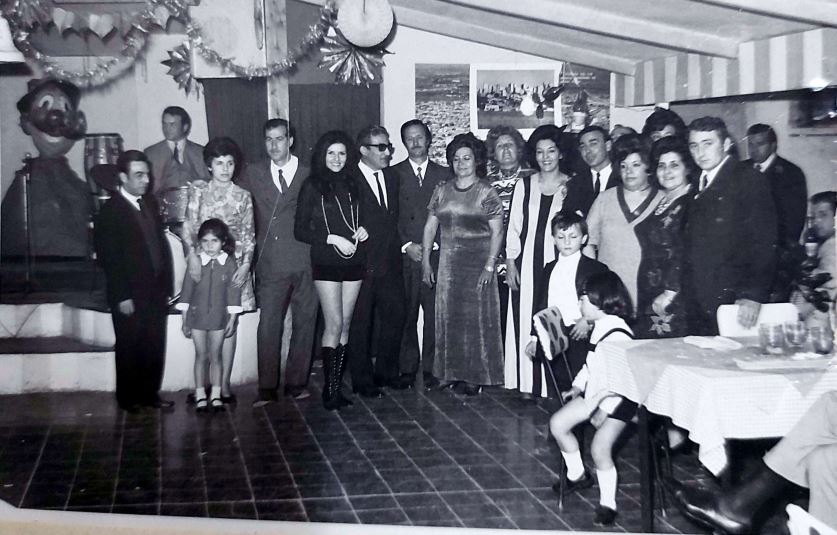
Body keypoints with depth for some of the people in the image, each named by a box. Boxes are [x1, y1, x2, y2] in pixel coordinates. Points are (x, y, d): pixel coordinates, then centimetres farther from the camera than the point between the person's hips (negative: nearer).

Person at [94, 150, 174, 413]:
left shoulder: (150, 203, 9)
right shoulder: (111, 211, -11)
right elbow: (108, 258, -12)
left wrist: (166, 284, 6)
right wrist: (122, 297, -15)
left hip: (156, 292, 6)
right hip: (130, 297, -6)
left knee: (155, 347, 11)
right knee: (129, 349, 8)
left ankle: (150, 393, 24)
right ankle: (128, 398, 21)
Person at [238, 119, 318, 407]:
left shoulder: (309, 175, 7)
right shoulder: (252, 174, 9)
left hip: (305, 262, 0)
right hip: (270, 264, 0)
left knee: (304, 323, 5)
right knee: (268, 326, -4)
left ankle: (296, 383, 16)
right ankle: (267, 388, 3)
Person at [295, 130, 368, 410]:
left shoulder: (353, 185, 12)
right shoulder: (312, 186, -1)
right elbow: (300, 230, -3)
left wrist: (363, 230, 1)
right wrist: (333, 239, -13)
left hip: (353, 261, 5)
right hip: (326, 263, -4)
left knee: (345, 325, 5)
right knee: (334, 324, -9)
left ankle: (337, 385, 11)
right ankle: (329, 389, -2)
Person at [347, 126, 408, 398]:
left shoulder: (391, 178, 13)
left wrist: (402, 245, 8)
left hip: (390, 262, 6)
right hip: (361, 263, -6)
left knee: (394, 316, 10)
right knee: (360, 322, 3)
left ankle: (386, 372, 26)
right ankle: (362, 380, 14)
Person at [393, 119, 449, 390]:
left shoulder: (444, 174, 12)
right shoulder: (394, 174, 9)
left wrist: (433, 245, -5)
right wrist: (407, 245, -7)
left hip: (436, 254, 1)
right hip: (404, 256, -1)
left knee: (435, 314, -2)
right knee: (406, 315, -2)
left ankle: (431, 368, 7)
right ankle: (407, 368, 8)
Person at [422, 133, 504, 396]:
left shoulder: (486, 192, -2)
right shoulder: (442, 190, 10)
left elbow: (497, 232, -5)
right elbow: (430, 226, 12)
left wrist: (489, 265, -13)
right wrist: (425, 261, 6)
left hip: (478, 262, -4)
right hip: (448, 263, 4)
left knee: (477, 317, -1)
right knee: (449, 317, 5)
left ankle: (476, 376, 7)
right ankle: (453, 373, 16)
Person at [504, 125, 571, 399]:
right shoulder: (524, 185, 7)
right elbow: (514, 225, 7)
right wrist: (510, 262, 2)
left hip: (558, 261, -1)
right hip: (527, 262, 2)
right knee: (526, 320, 3)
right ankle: (529, 384, 13)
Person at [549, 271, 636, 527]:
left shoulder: (618, 335, -26)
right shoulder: (598, 326, 4)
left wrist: (601, 408, -28)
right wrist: (578, 386, 9)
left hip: (617, 400, -10)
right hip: (594, 393, 10)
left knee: (600, 448, -17)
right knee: (558, 423, 7)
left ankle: (607, 504, 1)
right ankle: (577, 475, 25)